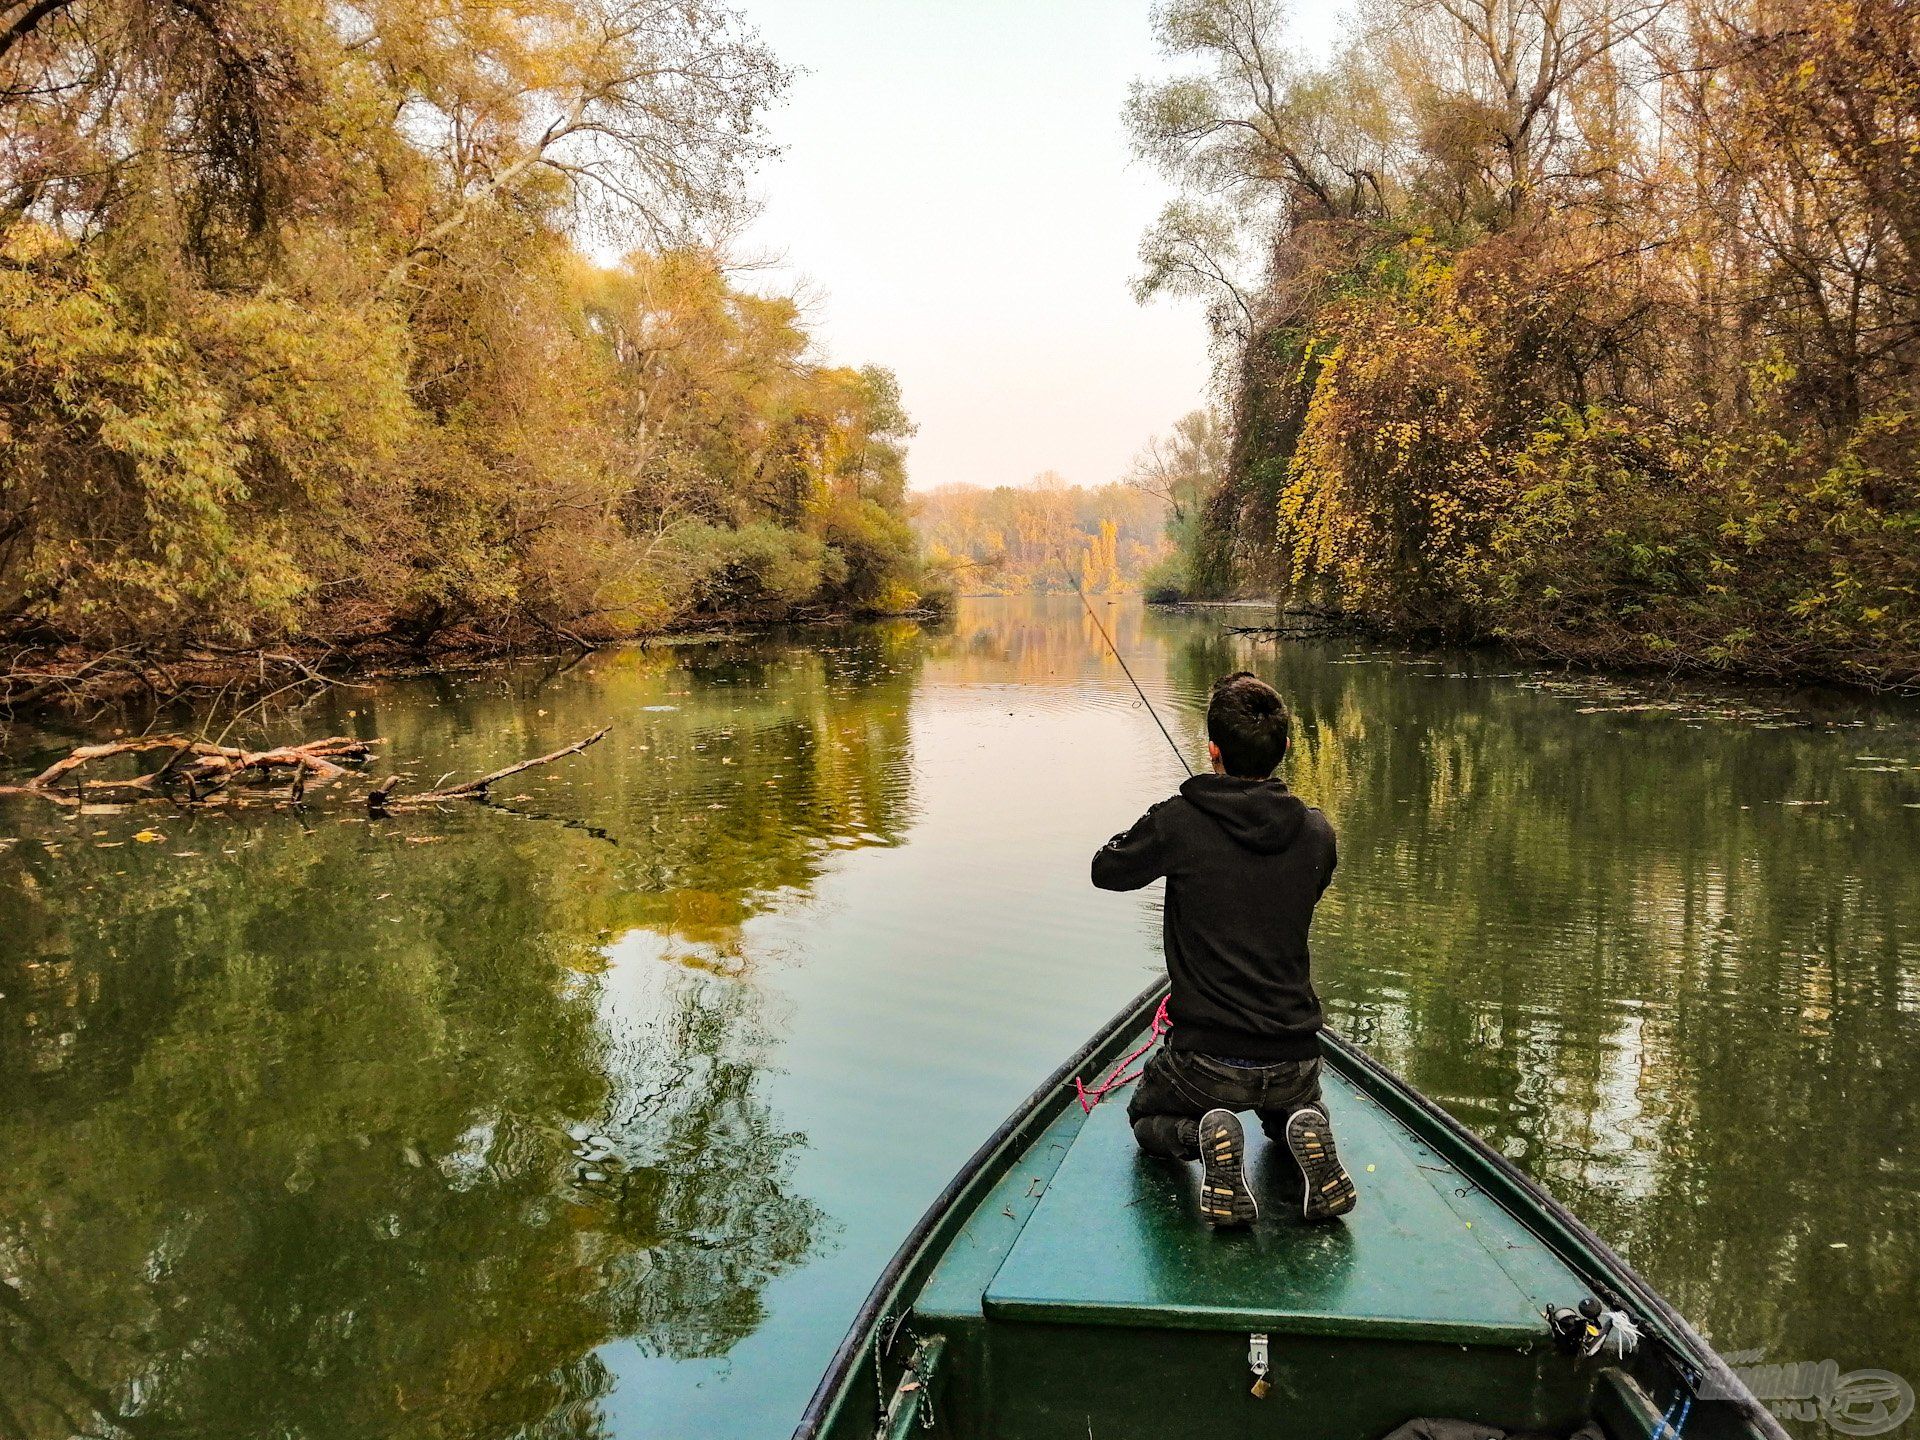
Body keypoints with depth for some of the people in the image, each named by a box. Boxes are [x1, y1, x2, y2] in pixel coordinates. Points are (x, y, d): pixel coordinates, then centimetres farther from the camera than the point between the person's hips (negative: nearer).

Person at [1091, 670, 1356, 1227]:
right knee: (1291, 1106, 37)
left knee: (1147, 1118, 28)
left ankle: (1204, 1137, -6)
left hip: (1207, 1059, -3)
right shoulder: (1316, 832, -5)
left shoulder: (1179, 823, -16)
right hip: (1294, 1057, 3)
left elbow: (1106, 871, 2)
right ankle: (1303, 1131, 1)